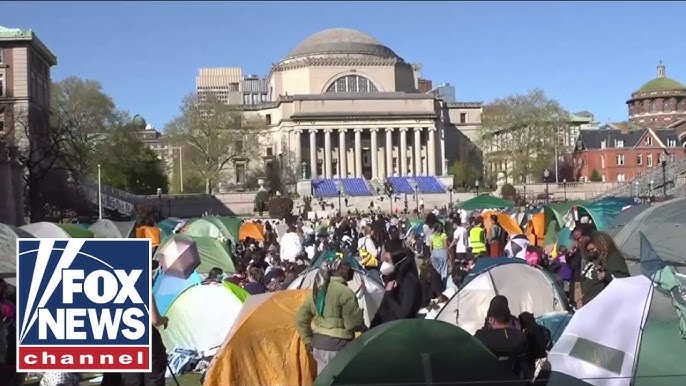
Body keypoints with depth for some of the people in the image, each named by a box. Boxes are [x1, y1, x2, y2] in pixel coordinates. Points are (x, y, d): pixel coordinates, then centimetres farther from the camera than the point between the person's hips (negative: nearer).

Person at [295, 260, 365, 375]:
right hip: (337, 346, -8)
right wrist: (363, 327, 7)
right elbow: (354, 323, -15)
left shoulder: (316, 291, 10)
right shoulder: (344, 292, -15)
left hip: (318, 344, 8)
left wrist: (308, 341, 18)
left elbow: (301, 317, 15)